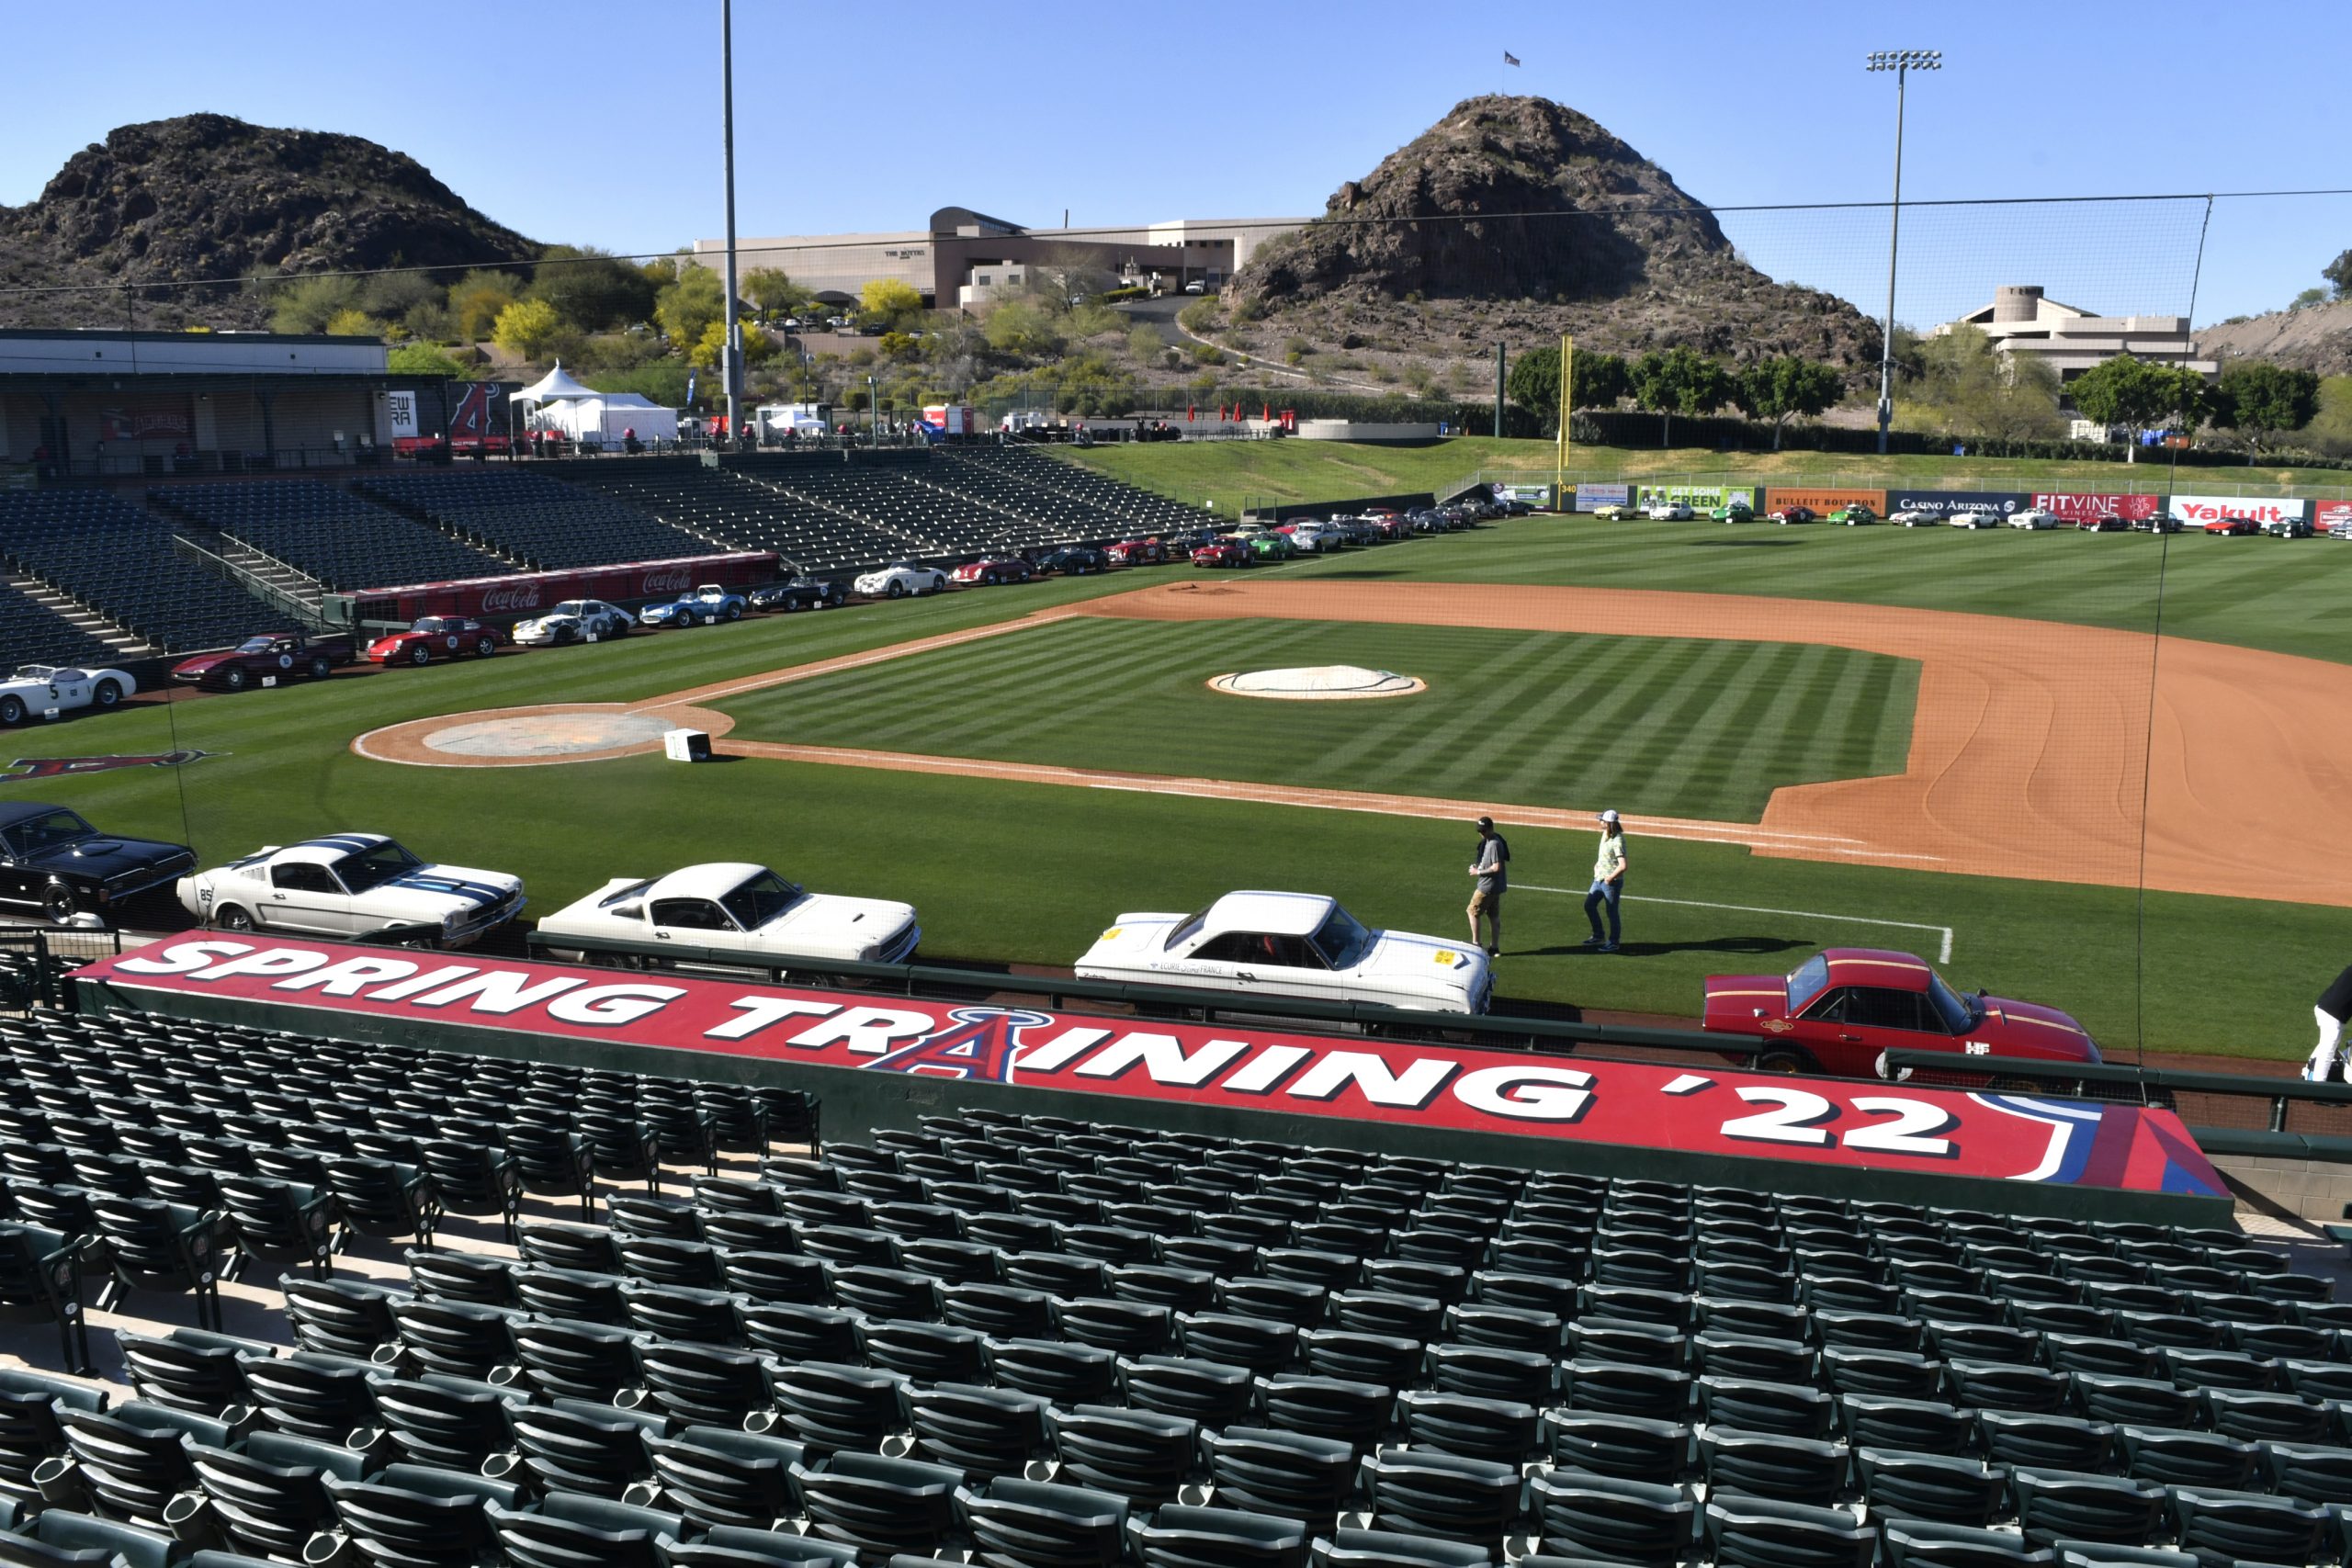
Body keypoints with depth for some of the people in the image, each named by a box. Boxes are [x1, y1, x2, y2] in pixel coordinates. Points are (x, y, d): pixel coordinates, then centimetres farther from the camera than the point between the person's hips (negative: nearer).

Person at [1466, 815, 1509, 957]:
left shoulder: (1494, 844, -21)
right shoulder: (1487, 841, 9)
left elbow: (1496, 867, -25)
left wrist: (1478, 872, -17)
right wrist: (1478, 866, 5)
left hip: (1488, 886, -10)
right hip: (1495, 886, 10)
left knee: (1473, 911, 0)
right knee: (1494, 916, 12)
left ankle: (1475, 943, 5)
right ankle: (1494, 948, 18)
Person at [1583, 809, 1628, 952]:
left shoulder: (1617, 840, -24)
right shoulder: (1605, 834, 4)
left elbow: (1623, 865, -30)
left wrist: (1610, 878, -20)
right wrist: (1597, 864, 9)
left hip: (1611, 882, -10)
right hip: (1599, 879, 10)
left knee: (1612, 912, 4)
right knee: (1589, 905, 16)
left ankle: (1613, 942, 18)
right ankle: (1598, 936, 31)